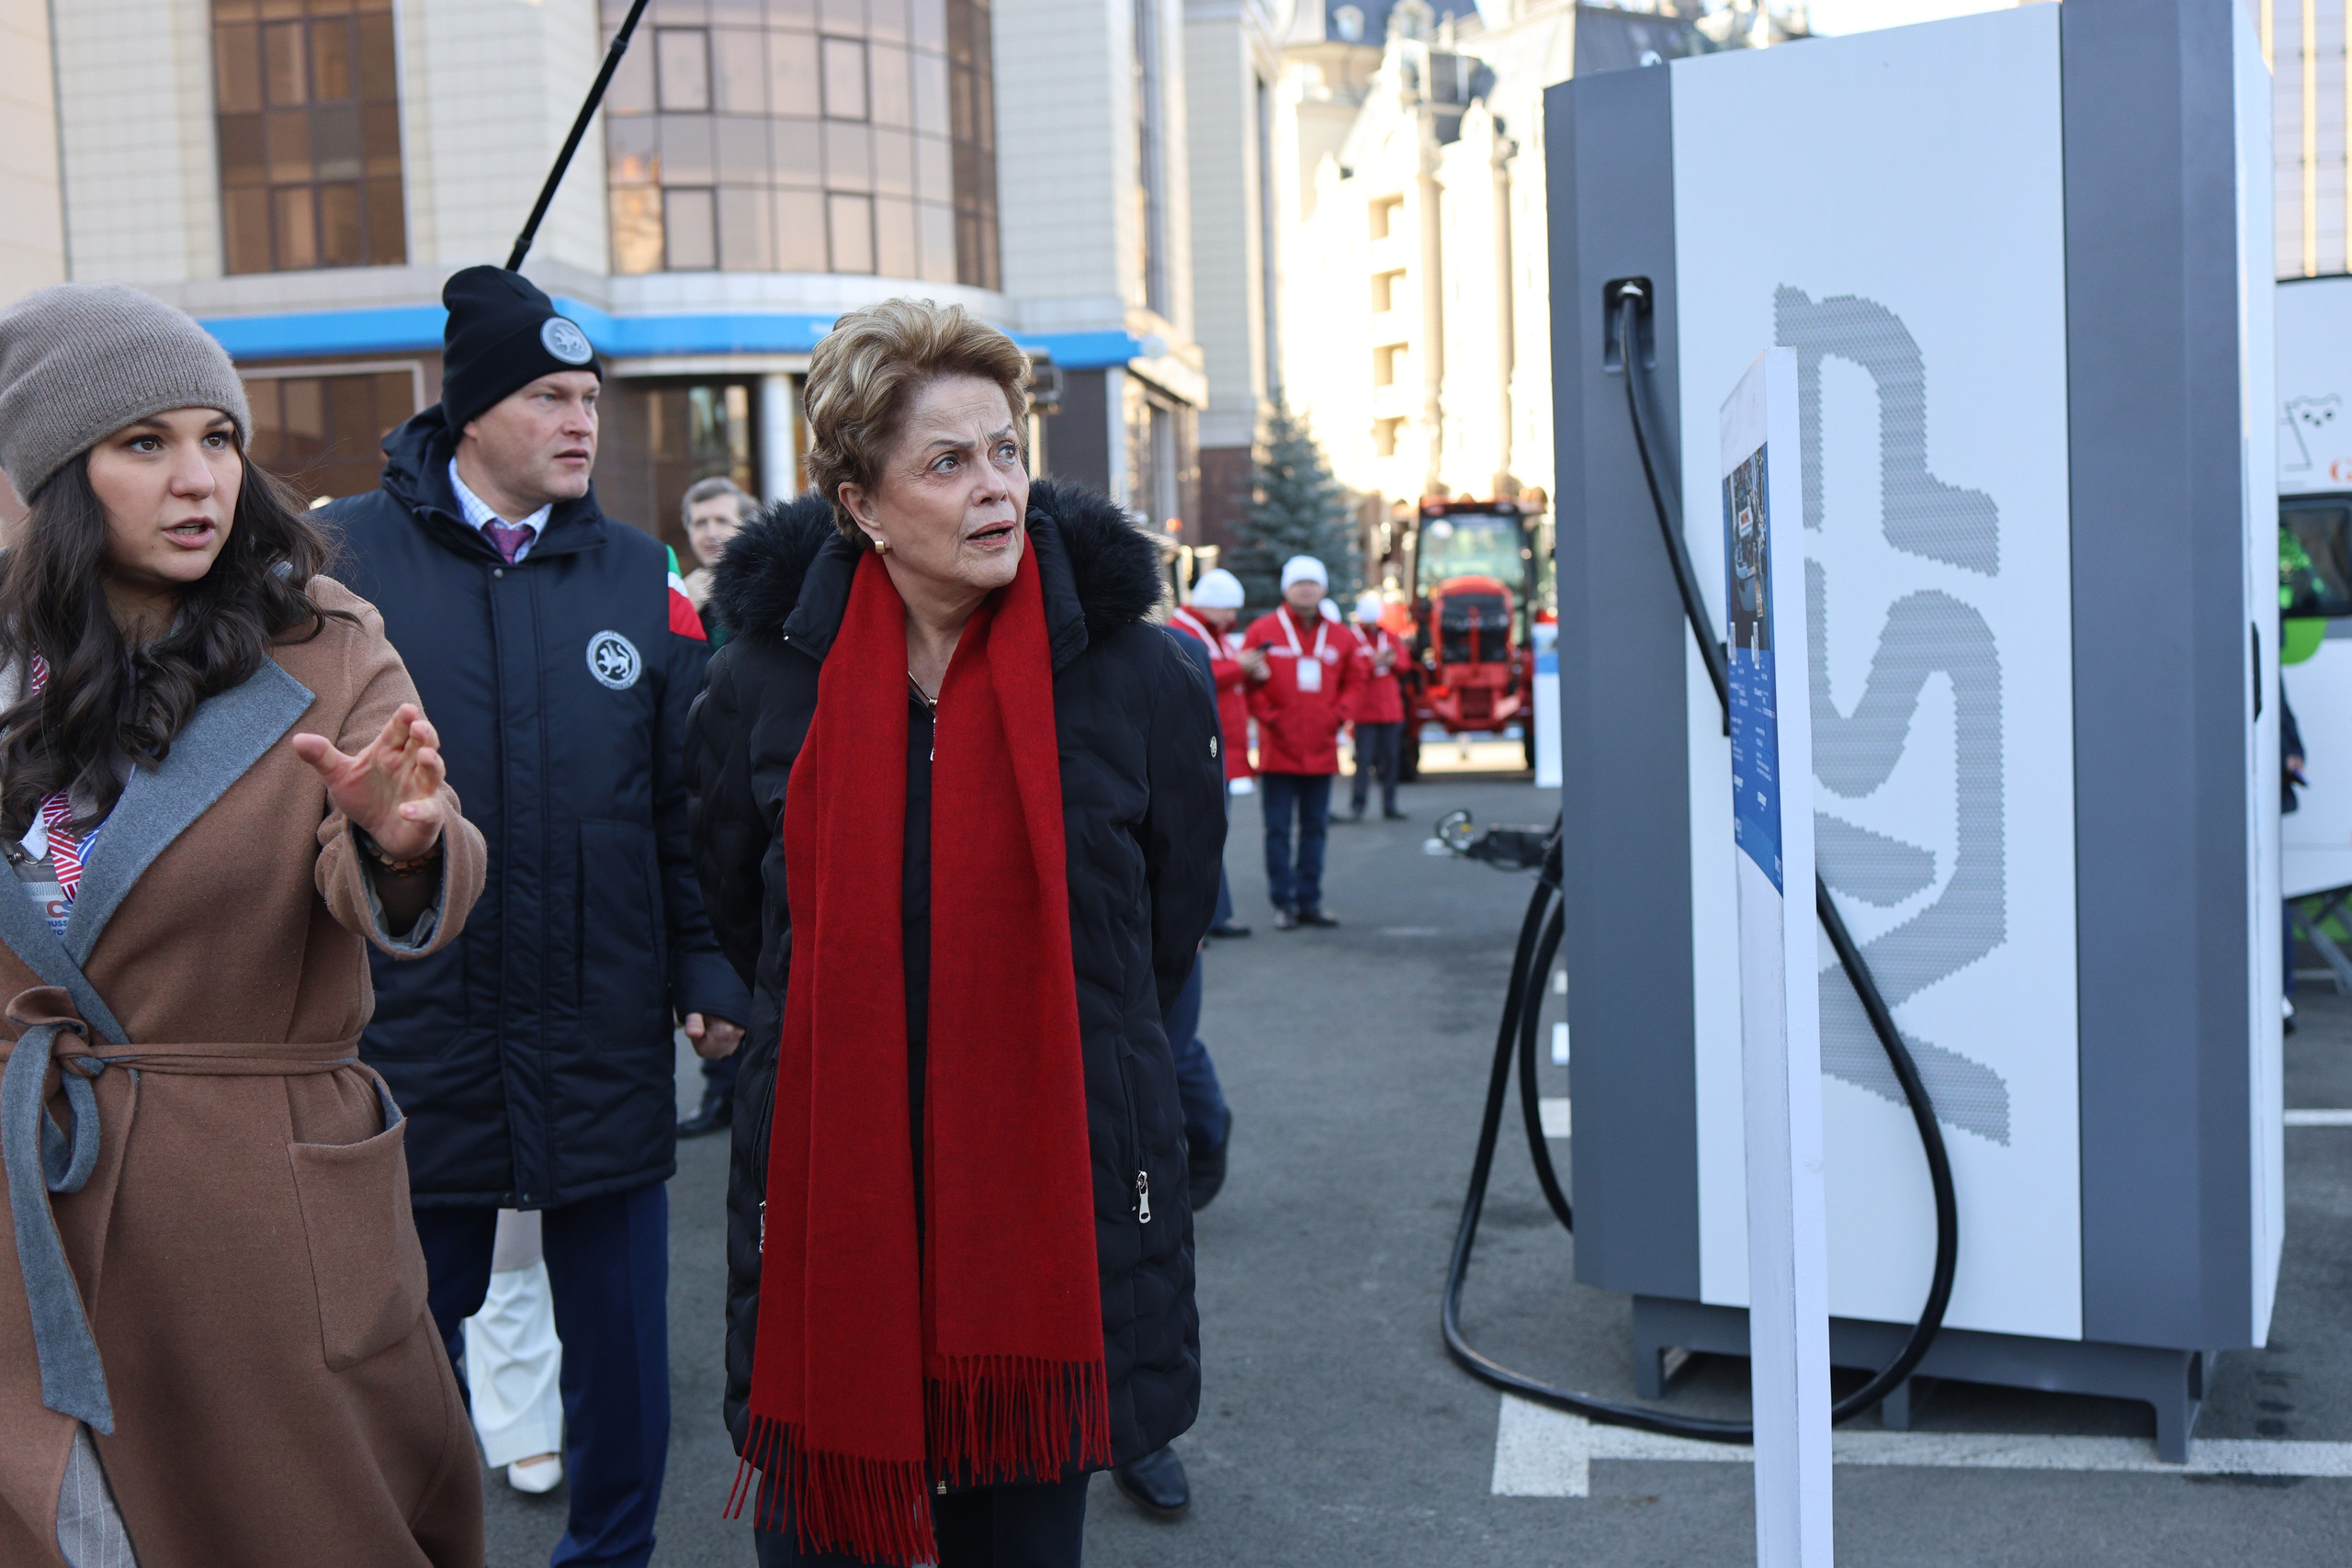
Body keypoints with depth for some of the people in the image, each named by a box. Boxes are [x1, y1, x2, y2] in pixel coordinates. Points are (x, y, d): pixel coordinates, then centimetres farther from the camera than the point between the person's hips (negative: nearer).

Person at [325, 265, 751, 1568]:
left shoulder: (640, 576, 4)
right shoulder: (347, 556, -2)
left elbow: (690, 800, 5)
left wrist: (710, 970, 0)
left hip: (604, 1035, 2)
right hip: (411, 1031, -1)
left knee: (619, 1337, 11)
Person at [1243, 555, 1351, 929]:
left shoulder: (1338, 636, 9)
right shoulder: (1263, 630, -1)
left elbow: (1349, 683, 16)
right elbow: (1248, 679, -1)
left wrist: (1335, 715, 2)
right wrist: (1268, 714, -9)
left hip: (1321, 750, 3)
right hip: (1278, 749, -3)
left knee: (1315, 827, 8)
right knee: (1278, 829, 0)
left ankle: (1309, 901, 16)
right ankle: (1283, 904, 5)